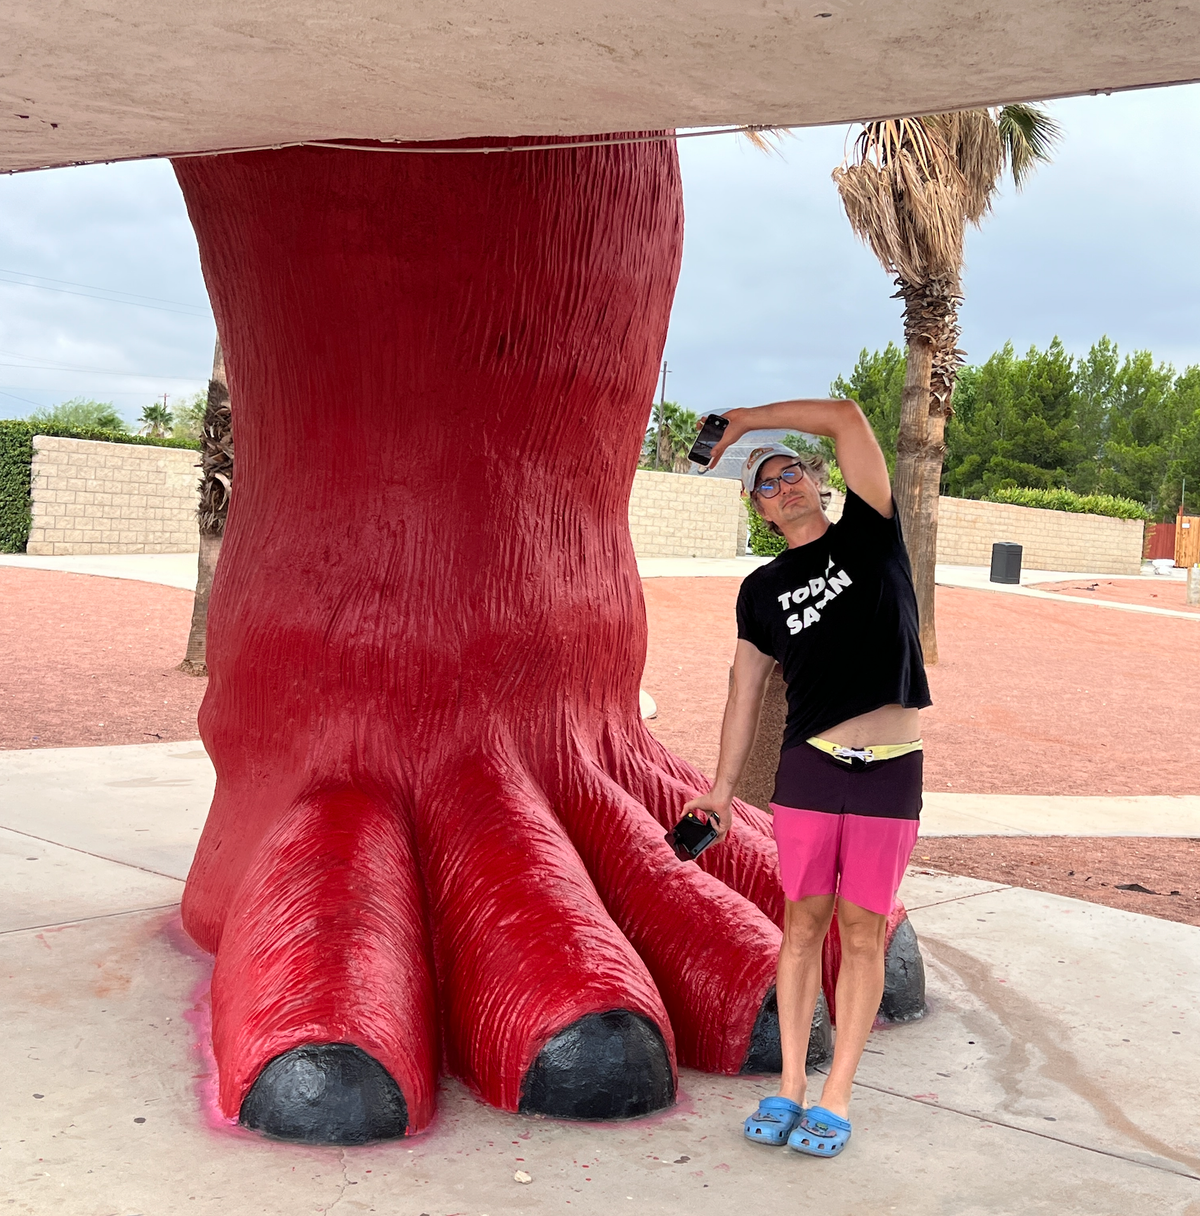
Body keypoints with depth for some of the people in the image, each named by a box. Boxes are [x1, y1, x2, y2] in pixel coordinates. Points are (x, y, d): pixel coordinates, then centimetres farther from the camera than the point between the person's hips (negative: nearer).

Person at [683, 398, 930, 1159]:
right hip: (809, 768, 2)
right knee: (804, 923, 6)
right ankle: (790, 1087, 16)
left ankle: (837, 1098, 12)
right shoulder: (762, 590, 11)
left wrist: (747, 420, 3)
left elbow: (848, 419, -5)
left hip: (891, 772, -2)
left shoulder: (870, 536, 4)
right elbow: (746, 691, 13)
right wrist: (724, 787, 11)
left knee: (863, 934, 3)